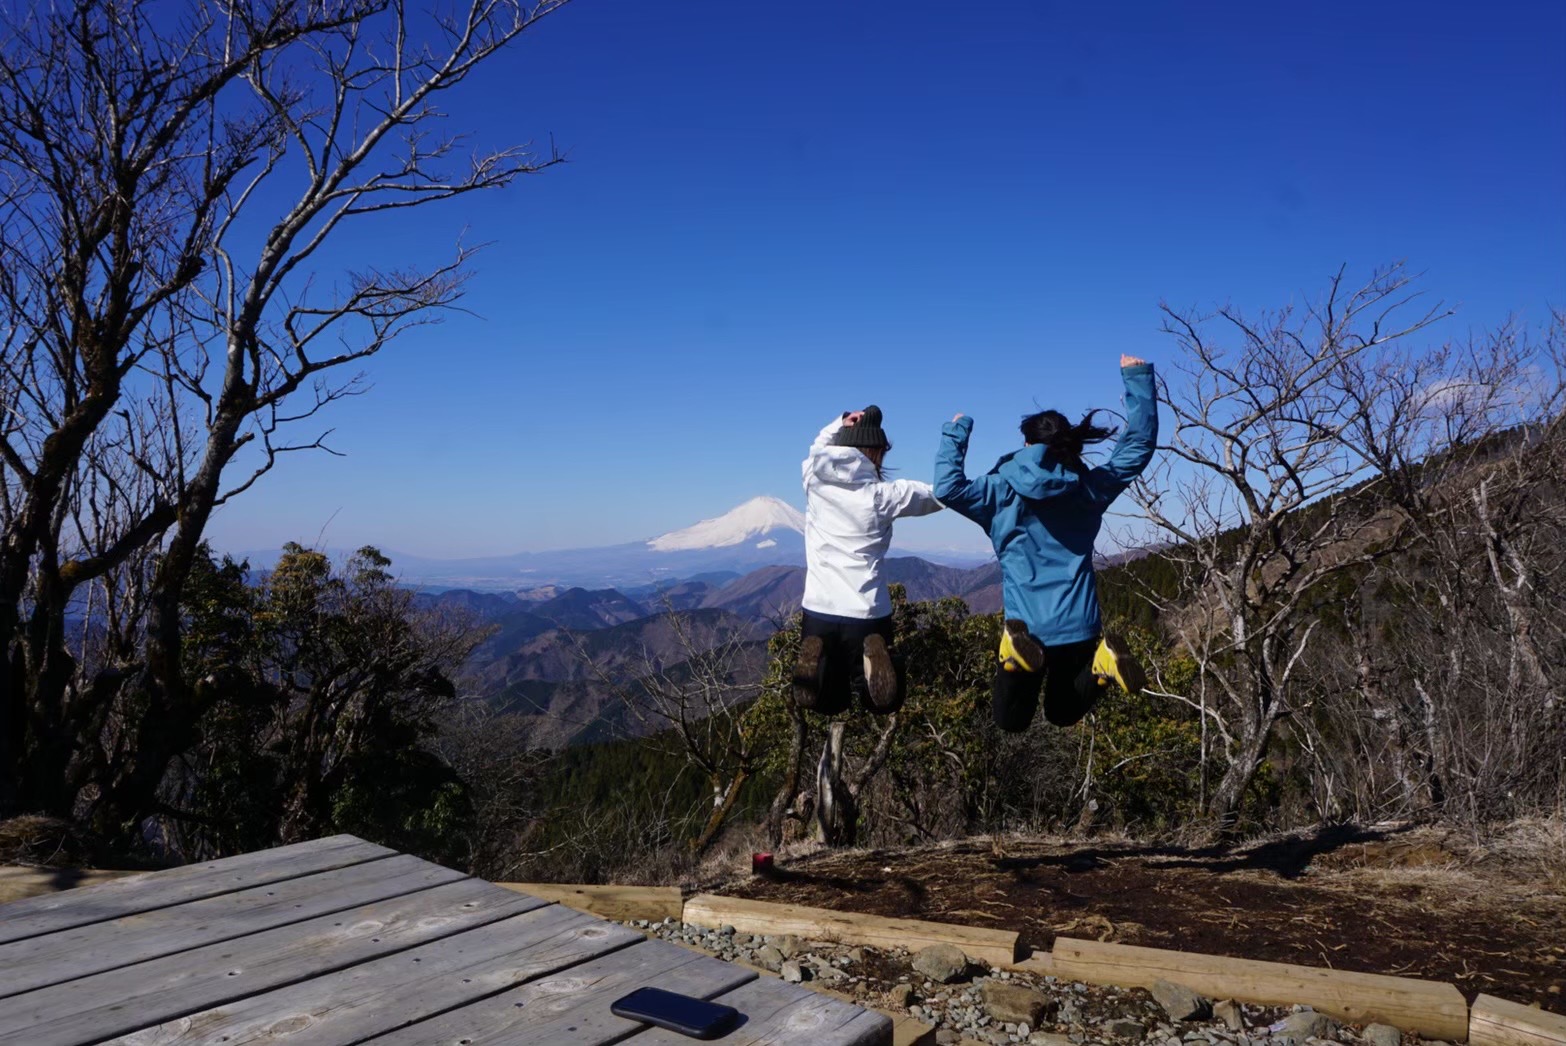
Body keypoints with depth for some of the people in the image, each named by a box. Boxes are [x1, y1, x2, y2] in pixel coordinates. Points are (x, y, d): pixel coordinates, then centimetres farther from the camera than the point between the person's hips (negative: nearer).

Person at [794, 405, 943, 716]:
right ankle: (872, 657, -17)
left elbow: (819, 447, 25)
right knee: (884, 703, 16)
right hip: (867, 614, -3)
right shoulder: (883, 494, -7)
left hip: (818, 610, 3)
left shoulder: (814, 480, 1)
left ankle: (816, 658, -14)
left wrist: (841, 422, 9)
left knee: (829, 704, 19)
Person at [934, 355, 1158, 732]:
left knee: (1011, 722, 11)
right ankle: (1100, 662, -10)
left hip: (1027, 629, -3)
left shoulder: (1004, 491, -4)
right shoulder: (1090, 488, 5)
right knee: (1062, 713, 22)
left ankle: (1019, 650, -21)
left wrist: (955, 435, 6)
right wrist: (1138, 378, 19)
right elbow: (1139, 444, 13)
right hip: (1080, 627, 3)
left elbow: (948, 487, -7)